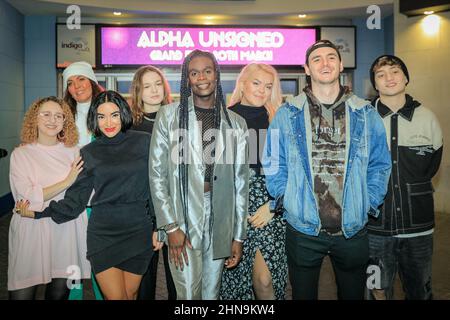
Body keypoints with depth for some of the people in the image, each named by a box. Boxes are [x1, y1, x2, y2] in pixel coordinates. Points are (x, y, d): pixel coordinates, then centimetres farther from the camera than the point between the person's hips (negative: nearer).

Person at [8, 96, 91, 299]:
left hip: (66, 230, 2)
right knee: (21, 294, -1)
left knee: (59, 294, 9)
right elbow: (28, 196, -10)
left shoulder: (73, 151, 7)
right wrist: (67, 181, -13)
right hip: (31, 230, -2)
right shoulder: (21, 154, 1)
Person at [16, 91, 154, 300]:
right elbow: (76, 199, 5)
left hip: (138, 231, 0)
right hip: (103, 233, 1)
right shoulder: (89, 152, 5)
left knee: (130, 295, 10)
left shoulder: (144, 142, 0)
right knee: (115, 296, 1)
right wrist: (39, 213, -3)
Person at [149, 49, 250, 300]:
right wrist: (171, 226, -8)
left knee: (212, 293, 14)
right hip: (183, 222, -2)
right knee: (189, 294, 1)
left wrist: (238, 236, 5)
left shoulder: (236, 123, 6)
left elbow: (241, 182, 7)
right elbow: (157, 174, -2)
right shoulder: (169, 116, 1)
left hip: (220, 225, 2)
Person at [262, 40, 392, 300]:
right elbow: (274, 165, 1)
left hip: (353, 229, 2)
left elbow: (380, 165, 6)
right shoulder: (288, 115, -2)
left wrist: (368, 203, -2)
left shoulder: (365, 114, 2)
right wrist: (288, 200, -7)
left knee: (353, 293, 20)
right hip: (303, 228, -1)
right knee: (303, 293, 16)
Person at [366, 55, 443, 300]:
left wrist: (412, 189, 9)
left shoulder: (427, 118, 1)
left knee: (420, 291, 16)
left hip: (418, 225, 2)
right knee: (379, 290, 12)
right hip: (376, 225, -2)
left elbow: (432, 166, 12)